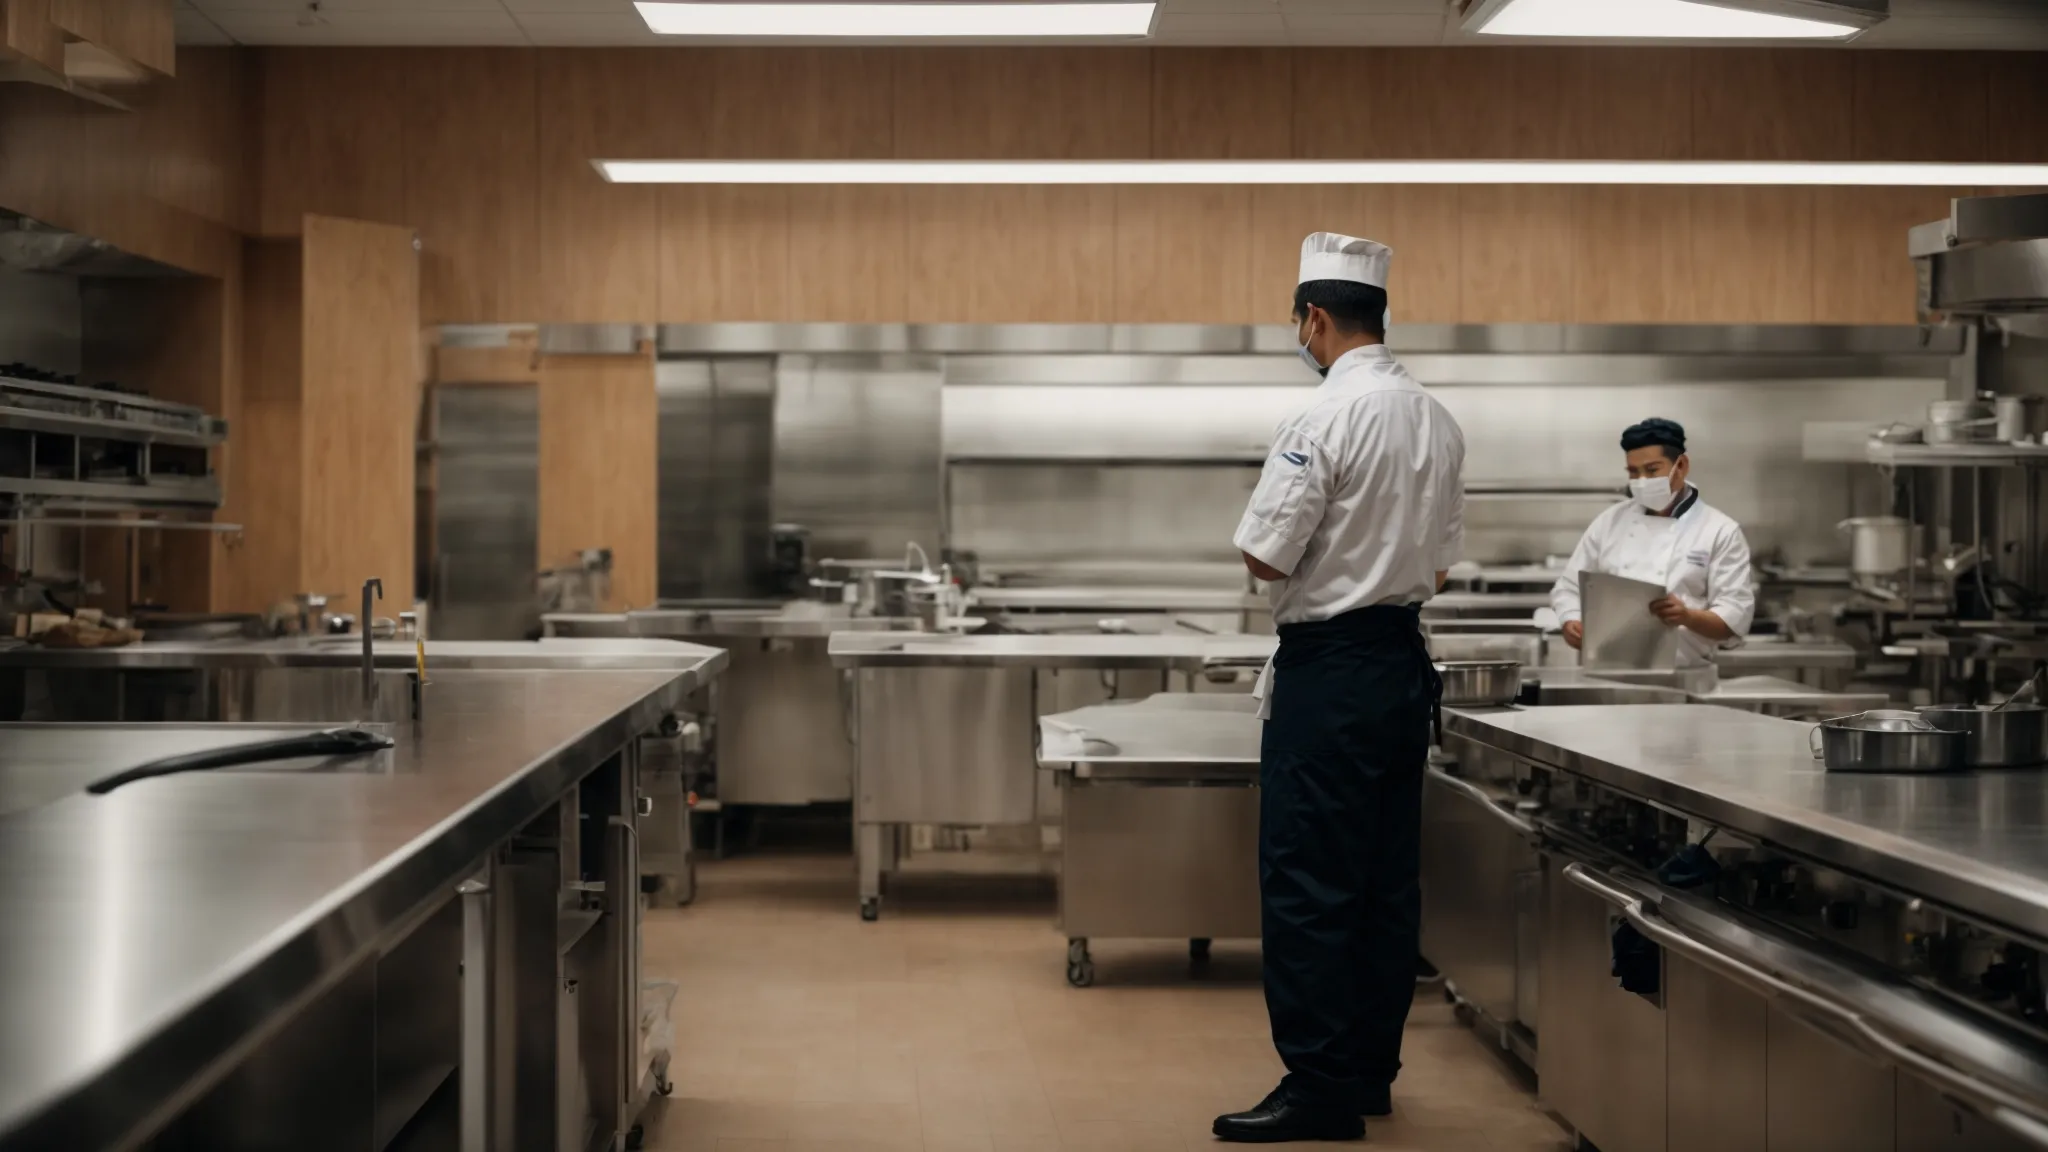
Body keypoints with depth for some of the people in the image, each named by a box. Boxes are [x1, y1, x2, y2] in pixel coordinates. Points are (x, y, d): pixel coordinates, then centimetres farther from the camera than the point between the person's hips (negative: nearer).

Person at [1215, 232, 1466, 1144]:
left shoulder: (1322, 419, -17)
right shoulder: (1437, 422, 9)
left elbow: (1265, 558, -16)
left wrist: (1298, 557, 5)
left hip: (1328, 670, -9)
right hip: (1404, 660, 9)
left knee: (1306, 884, -3)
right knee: (1387, 878, 13)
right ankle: (1370, 1068, 21)